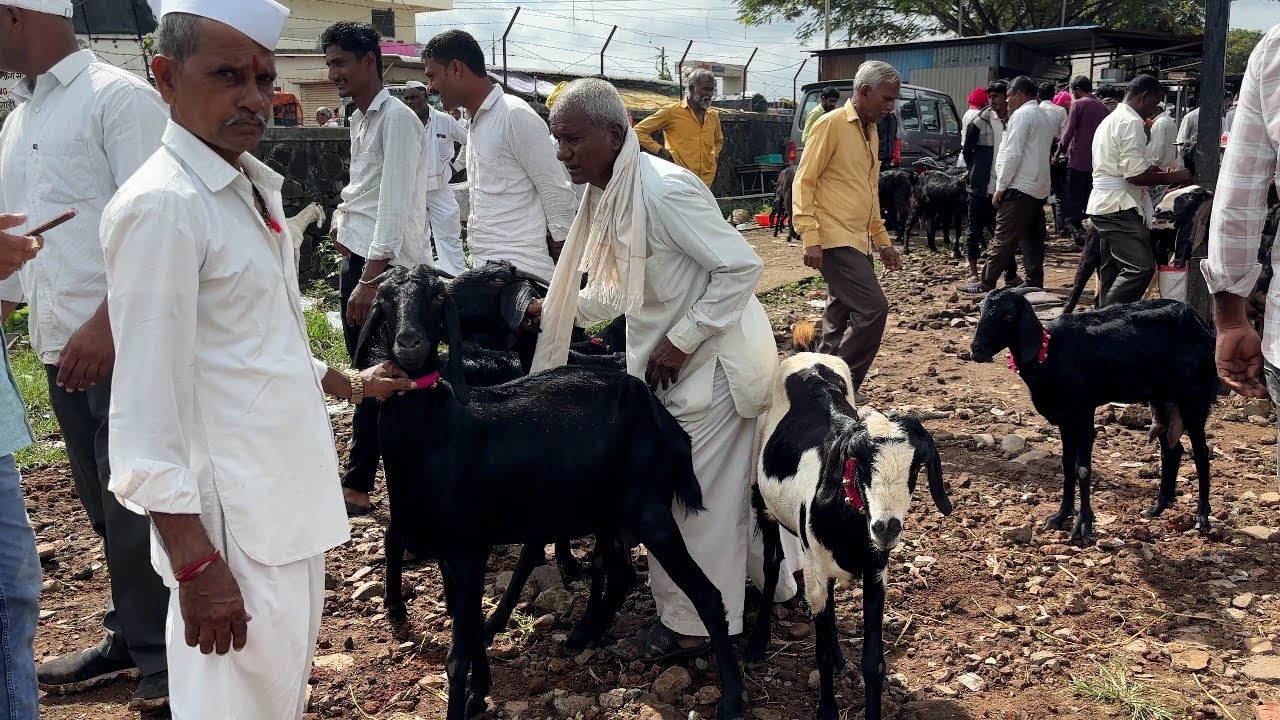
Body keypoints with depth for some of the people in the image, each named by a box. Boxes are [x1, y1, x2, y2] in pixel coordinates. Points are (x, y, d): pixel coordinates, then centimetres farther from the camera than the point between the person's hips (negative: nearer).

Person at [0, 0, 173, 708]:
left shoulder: (118, 96, -8)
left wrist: (108, 324, -22)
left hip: (122, 344, -8)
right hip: (63, 347, 8)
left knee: (134, 510, -1)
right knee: (104, 508, 17)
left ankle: (162, 661, 13)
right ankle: (129, 636, 31)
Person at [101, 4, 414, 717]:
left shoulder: (257, 186, 10)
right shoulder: (161, 206, -18)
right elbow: (147, 406, -20)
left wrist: (348, 384, 19)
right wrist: (195, 564, -21)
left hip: (294, 494, 9)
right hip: (235, 521, -9)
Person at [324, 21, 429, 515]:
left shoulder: (397, 119, -12)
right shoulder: (359, 119, 17)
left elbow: (395, 204, -19)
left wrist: (369, 279, -23)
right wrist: (343, 217, 5)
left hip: (385, 265, -10)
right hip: (357, 257, 10)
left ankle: (358, 485, 5)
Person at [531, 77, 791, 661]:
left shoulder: (663, 190, -25)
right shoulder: (609, 195, 3)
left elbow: (742, 267, -25)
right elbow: (615, 291, 14)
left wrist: (681, 340, -22)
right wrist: (550, 308, 6)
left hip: (713, 361, -9)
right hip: (674, 363, 9)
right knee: (731, 483, 22)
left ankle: (688, 625, 18)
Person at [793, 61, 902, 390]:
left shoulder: (871, 132, 17)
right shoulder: (832, 124, -9)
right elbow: (803, 182, -12)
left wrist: (882, 240, 23)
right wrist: (810, 239, -18)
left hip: (858, 242, 9)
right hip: (835, 240, -9)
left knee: (841, 320, 9)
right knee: (873, 308, -15)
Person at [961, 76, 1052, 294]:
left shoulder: (1022, 115, -9)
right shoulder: (1044, 117, 18)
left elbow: (1012, 154, -16)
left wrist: (1000, 187, -11)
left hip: (1020, 188, -9)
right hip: (1040, 189, 9)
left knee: (1003, 239, -6)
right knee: (1033, 241, 9)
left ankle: (985, 283, -3)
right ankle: (1034, 285, 10)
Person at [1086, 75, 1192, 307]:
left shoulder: (1111, 119, 21)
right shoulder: (1131, 122, -12)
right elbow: (1135, 175, -18)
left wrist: (1150, 169, 18)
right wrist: (1170, 178, -6)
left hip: (1104, 205, 11)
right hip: (1119, 207, -11)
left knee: (1112, 271, 11)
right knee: (1141, 267, -17)